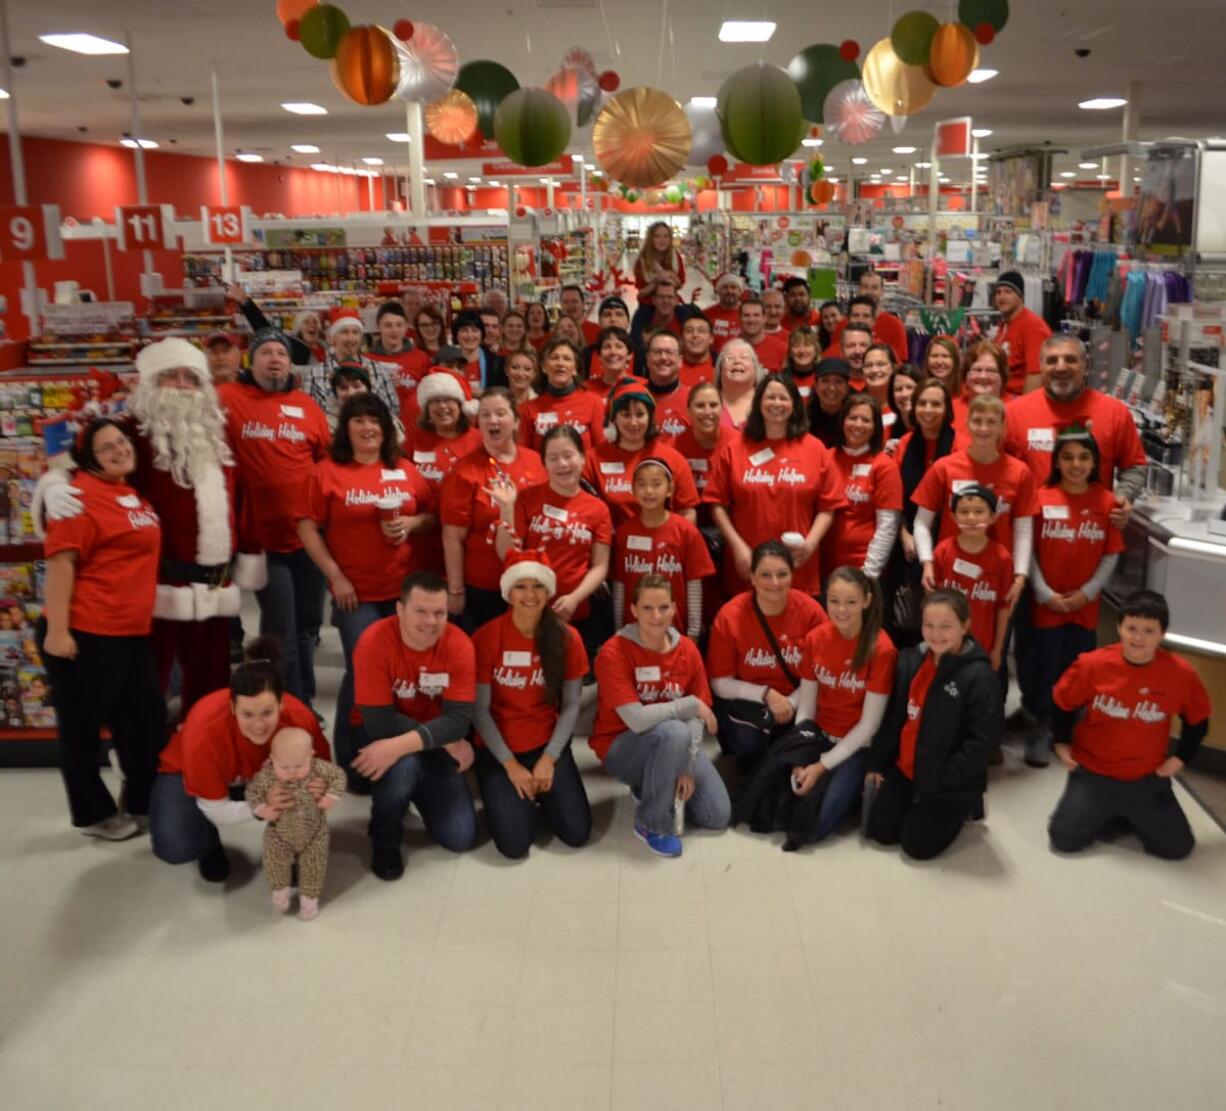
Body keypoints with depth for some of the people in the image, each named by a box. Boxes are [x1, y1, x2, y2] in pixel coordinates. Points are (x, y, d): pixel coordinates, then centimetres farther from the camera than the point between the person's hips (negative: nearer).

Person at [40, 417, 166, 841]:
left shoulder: (132, 494, 14)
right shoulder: (82, 494, -13)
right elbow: (61, 561, -18)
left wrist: (141, 617, 25)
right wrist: (57, 629, -22)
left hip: (131, 633, 9)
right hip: (84, 634, -9)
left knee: (148, 720, 14)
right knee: (83, 728, 7)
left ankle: (141, 804, 30)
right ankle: (94, 815, 22)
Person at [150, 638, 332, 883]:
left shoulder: (299, 717, -34)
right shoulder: (206, 732, -40)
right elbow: (217, 812, -28)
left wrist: (317, 789, -41)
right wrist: (261, 807, -47)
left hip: (261, 773, 2)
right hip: (187, 772, -2)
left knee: (312, 787, -27)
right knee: (174, 847, -28)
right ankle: (210, 846, 9)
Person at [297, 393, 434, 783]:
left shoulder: (406, 470, 8)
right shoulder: (328, 471, -2)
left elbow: (432, 515, 14)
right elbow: (308, 527, -4)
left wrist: (411, 522, -8)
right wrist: (335, 576, -10)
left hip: (404, 589, 3)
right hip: (355, 592, -3)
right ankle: (352, 761, 12)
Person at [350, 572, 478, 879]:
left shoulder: (459, 645, -20)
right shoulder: (374, 642, -27)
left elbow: (460, 718, -26)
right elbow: (380, 722, -27)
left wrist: (401, 745, -40)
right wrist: (448, 740, -26)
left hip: (435, 747, 3)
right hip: (383, 737, -2)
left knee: (460, 837, -6)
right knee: (404, 764, -38)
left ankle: (417, 791, 26)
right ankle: (385, 841, -5)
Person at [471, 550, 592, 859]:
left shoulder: (567, 637, -7)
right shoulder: (486, 637, -14)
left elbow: (571, 705, -2)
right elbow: (479, 710, -10)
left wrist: (549, 758, -11)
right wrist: (511, 764, -12)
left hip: (549, 746, 2)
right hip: (498, 750, -2)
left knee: (577, 834, -11)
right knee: (514, 844, -15)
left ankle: (541, 794, 18)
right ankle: (510, 795, 16)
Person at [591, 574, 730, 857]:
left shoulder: (687, 649, -6)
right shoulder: (614, 652, -22)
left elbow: (695, 716, -5)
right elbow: (636, 719, -30)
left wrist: (686, 766, -17)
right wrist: (691, 705, -23)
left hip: (676, 745, 5)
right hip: (622, 747, -5)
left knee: (718, 815, -8)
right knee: (674, 732, -37)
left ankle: (654, 789, 19)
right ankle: (652, 824, -15)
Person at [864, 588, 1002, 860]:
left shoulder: (979, 676, -21)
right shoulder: (910, 660, -2)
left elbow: (984, 740, -20)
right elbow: (892, 717, 7)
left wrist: (943, 781, -20)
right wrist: (876, 763, 8)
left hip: (949, 782, -6)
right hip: (905, 769, 6)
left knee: (917, 845, -2)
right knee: (879, 831, 7)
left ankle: (963, 805, 21)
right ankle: (920, 805, 31)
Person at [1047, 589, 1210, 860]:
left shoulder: (1182, 674, -16)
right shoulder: (1092, 664, -18)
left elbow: (1198, 719, 4)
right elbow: (1063, 703, 0)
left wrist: (1181, 757, 1)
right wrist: (1061, 743, 4)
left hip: (1148, 778, 1)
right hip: (1093, 771, -1)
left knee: (1177, 848, -3)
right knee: (1064, 838, -11)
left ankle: (1135, 818, 26)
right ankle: (1112, 815, 18)